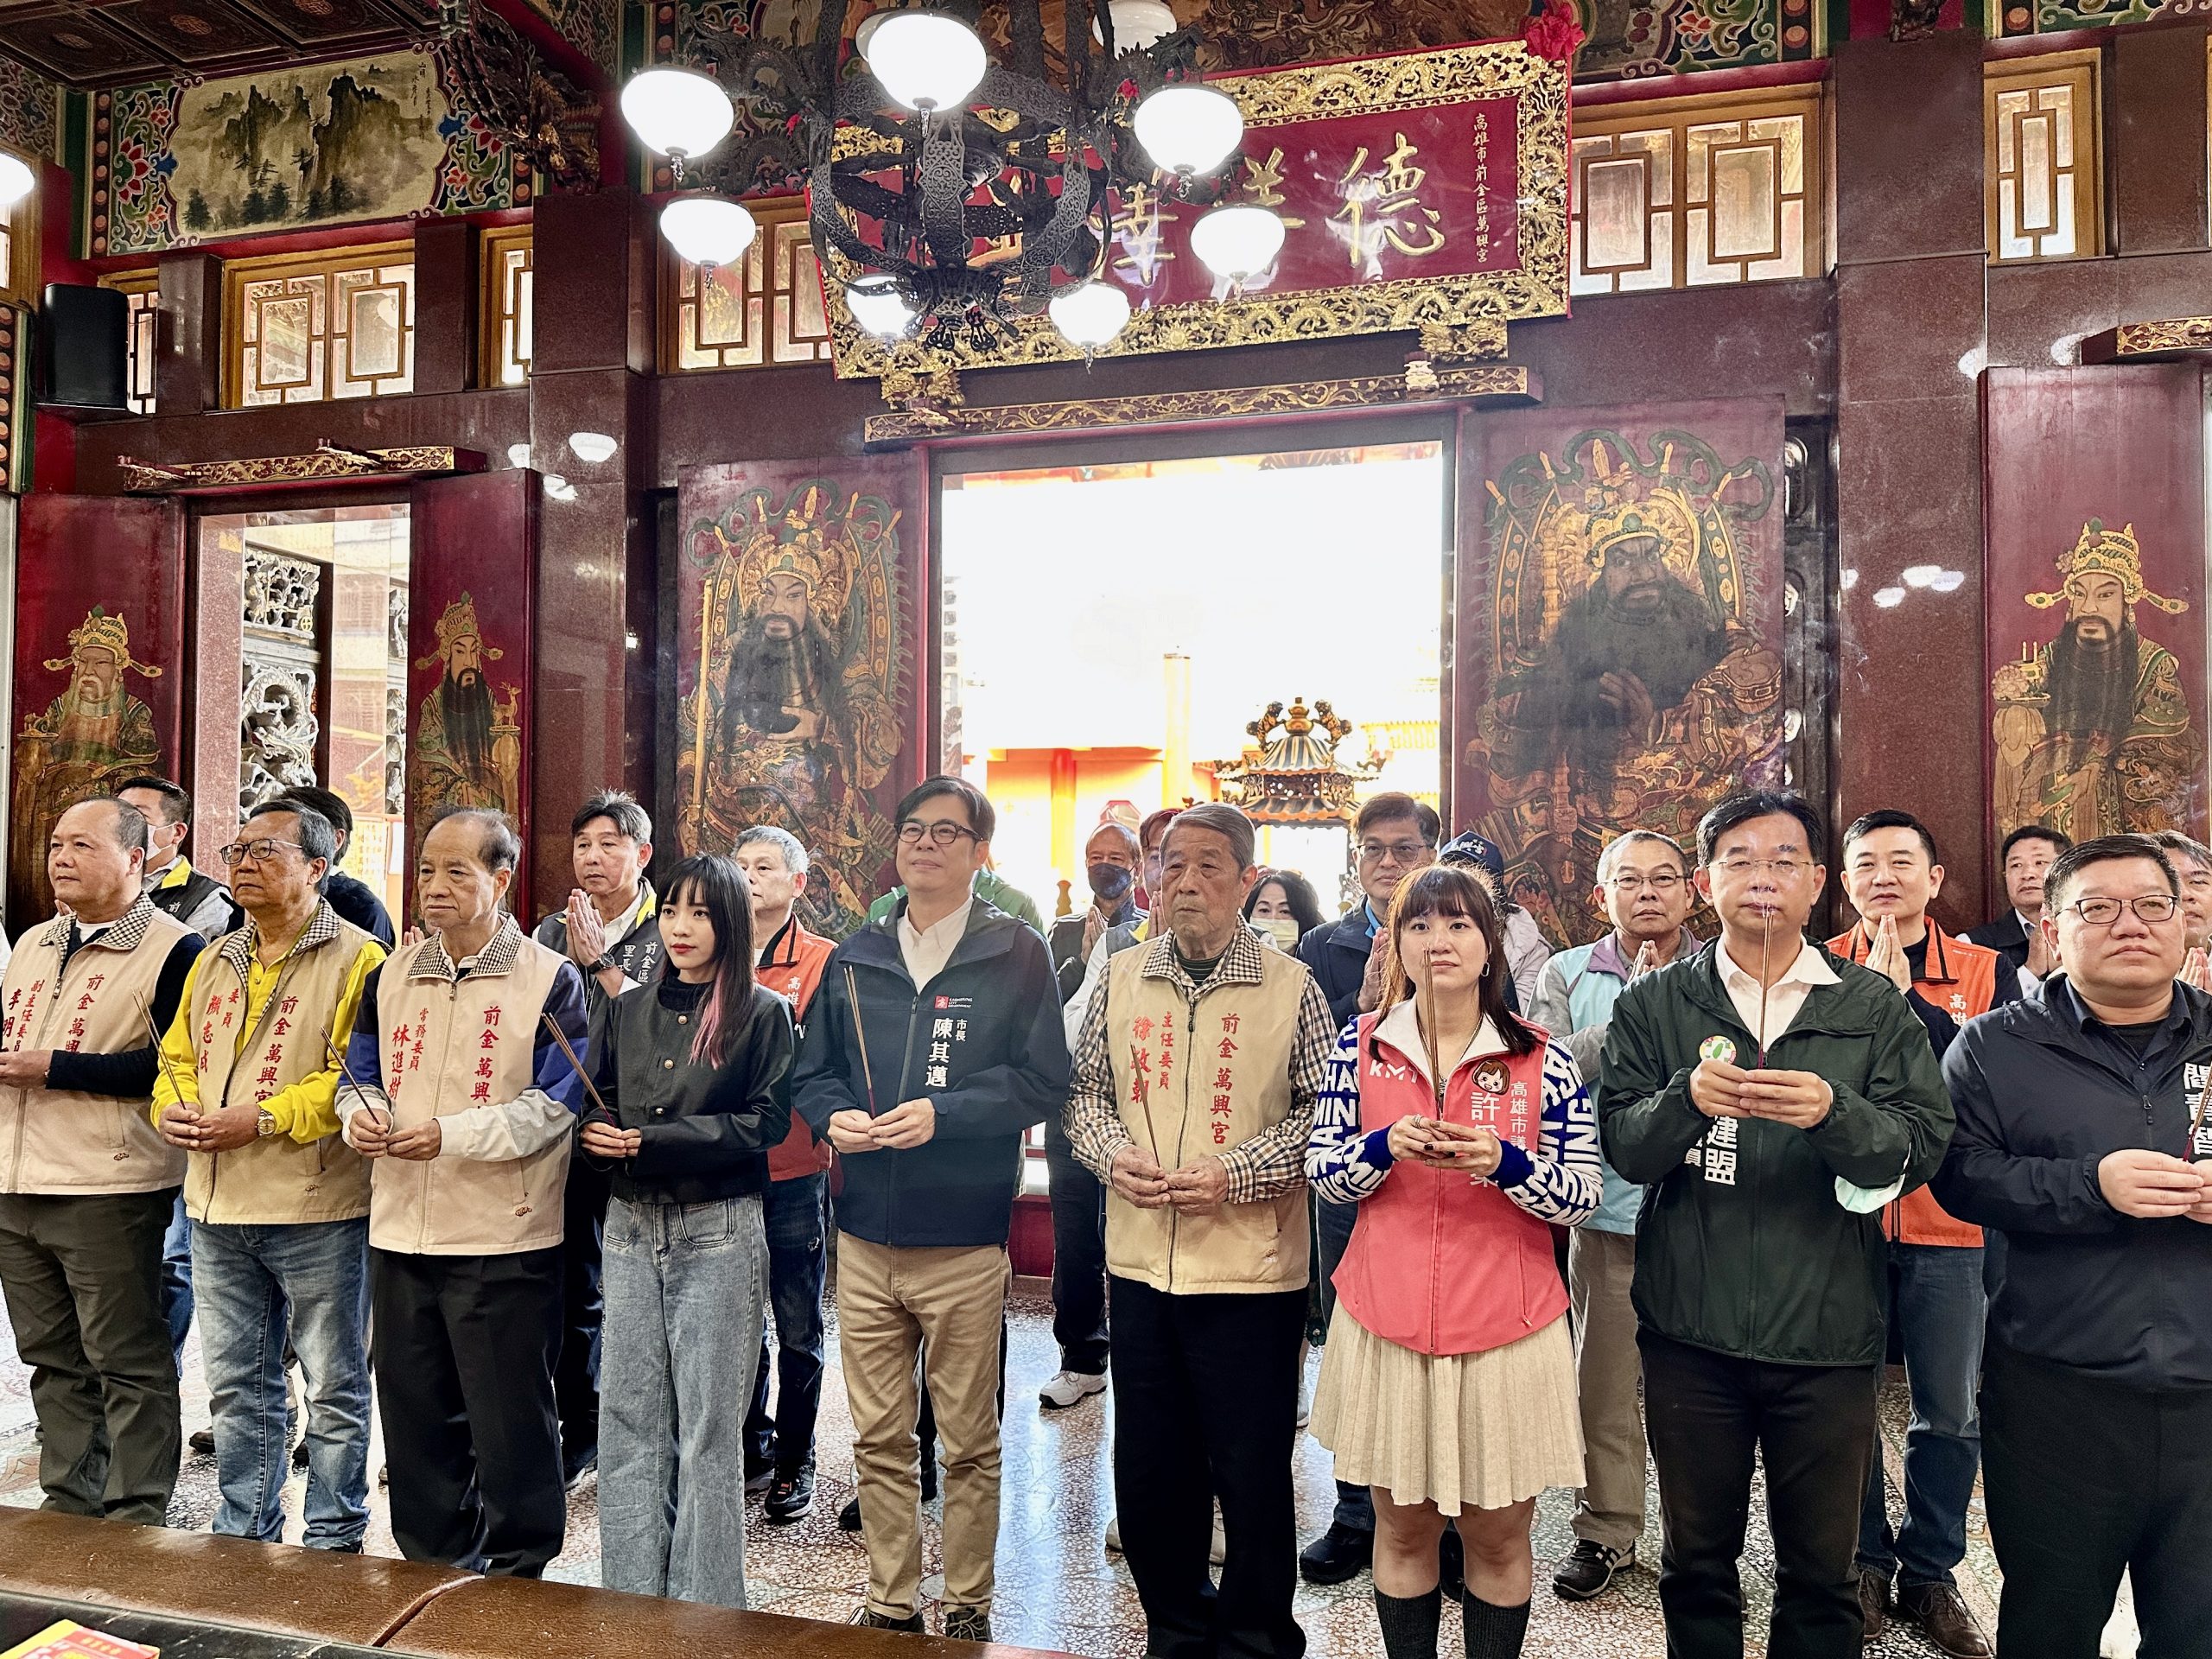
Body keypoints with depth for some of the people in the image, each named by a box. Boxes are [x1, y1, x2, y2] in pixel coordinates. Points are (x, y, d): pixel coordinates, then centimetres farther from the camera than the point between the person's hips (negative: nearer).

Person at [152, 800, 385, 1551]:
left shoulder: (355, 959, -10)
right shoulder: (214, 961, 15)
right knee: (236, 1384, 18)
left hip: (317, 1208, -7)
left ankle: (335, 1541, 20)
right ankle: (243, 1535, 32)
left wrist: (265, 1118, -21)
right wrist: (172, 1108, -1)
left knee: (334, 1386, 6)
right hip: (217, 1208, 7)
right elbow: (177, 1055, 19)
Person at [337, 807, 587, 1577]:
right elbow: (360, 1074, 15)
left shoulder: (549, 979, -8)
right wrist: (361, 1112, -8)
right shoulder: (393, 973, 10)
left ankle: (515, 1573, 22)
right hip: (400, 1231, 6)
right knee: (415, 1417, 17)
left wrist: (453, 1134, -22)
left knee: (509, 1425, 5)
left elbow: (553, 1107, -12)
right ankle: (432, 1563, 35)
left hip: (505, 1240, -6)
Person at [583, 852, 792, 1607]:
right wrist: (599, 1132, -11)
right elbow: (596, 1105, 12)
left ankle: (705, 1609, 16)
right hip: (631, 1224, 5)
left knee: (709, 1424, 3)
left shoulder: (762, 1013, -4)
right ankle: (631, 1599, 21)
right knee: (629, 1416, 8)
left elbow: (766, 1123, -10)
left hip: (719, 1230, -4)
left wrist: (653, 1140, -15)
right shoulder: (629, 1010, 11)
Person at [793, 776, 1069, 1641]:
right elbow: (811, 1072, 15)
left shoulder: (1016, 953, -3)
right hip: (865, 1237, 4)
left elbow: (1042, 1078, -8)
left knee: (969, 1441, 10)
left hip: (966, 1243, -3)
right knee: (878, 1438, 13)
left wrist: (942, 1113, -18)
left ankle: (968, 1608, 27)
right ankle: (890, 1603, 29)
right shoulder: (855, 958, 10)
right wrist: (832, 1116, -6)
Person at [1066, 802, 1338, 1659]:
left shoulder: (1291, 988, -6)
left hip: (1252, 1269, -4)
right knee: (1148, 1469, 16)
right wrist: (1111, 1155, -7)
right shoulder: (1122, 979, 5)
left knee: (1252, 1474, 8)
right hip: (1140, 1261, 4)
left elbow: (1324, 1113, -6)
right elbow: (1085, 1092, 12)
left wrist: (1237, 1173, -16)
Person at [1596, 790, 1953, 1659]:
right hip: (1691, 1330, 0)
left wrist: (1835, 1113, -24)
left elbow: (1924, 1144, -5)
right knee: (1696, 1557, 16)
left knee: (1821, 1570, 15)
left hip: (1828, 1331, 0)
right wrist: (1687, 1100, -25)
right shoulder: (1654, 1005, 1)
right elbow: (1621, 1146, -6)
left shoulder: (1874, 1007, 3)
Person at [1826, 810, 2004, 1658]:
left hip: (1948, 1219, 1)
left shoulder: (1985, 972, 2)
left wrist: (1906, 1000, -19)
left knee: (1950, 1414, 10)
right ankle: (1863, 1564, 29)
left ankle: (1930, 1572, 30)